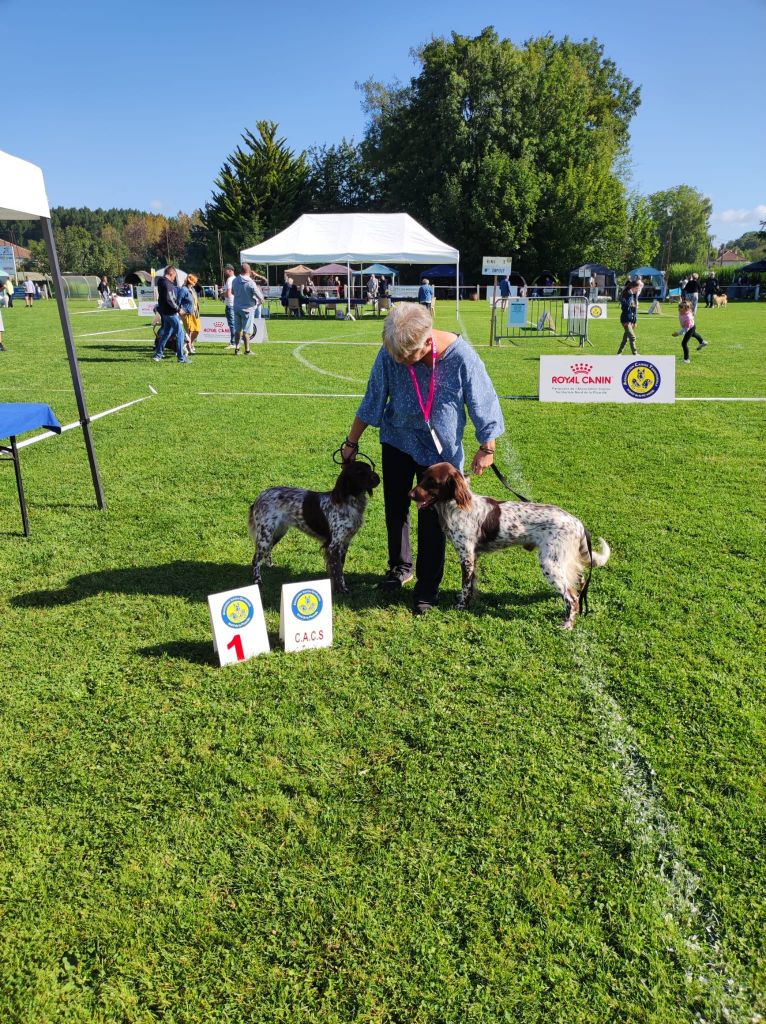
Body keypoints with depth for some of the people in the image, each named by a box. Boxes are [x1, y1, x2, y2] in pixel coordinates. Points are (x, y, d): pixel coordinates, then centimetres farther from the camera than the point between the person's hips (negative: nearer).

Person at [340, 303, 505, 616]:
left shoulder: (460, 355, -27)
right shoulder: (389, 355, -21)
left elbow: (482, 402, -14)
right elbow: (372, 401, -7)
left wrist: (486, 448, -6)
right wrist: (351, 443, 1)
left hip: (439, 449, -3)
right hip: (398, 441, 3)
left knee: (432, 519, 2)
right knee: (395, 508, 14)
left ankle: (427, 589, 17)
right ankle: (400, 566, 38)